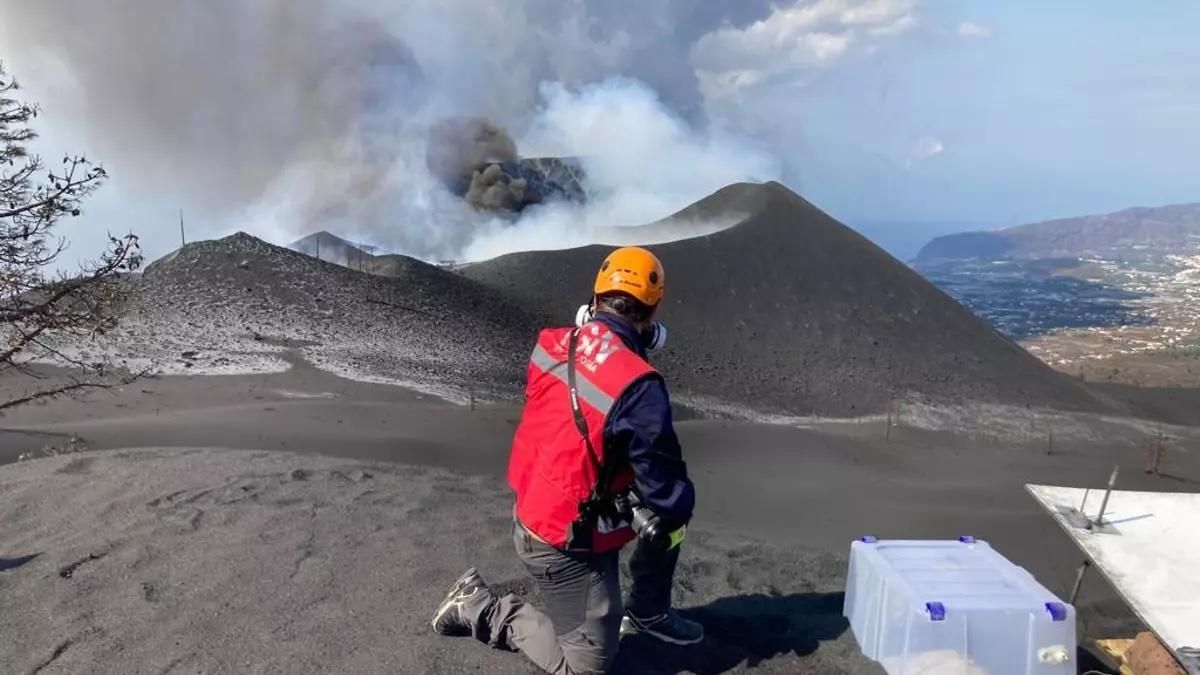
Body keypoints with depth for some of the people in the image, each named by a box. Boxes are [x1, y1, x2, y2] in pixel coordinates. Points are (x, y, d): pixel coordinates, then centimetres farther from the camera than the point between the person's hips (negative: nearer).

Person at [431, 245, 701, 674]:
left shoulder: (551, 344, -7)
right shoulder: (637, 385, -28)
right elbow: (667, 492, -20)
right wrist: (680, 506, 4)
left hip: (533, 512, 8)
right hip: (567, 544, -8)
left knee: (667, 515, 20)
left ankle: (647, 613, 35)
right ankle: (480, 609, 11)